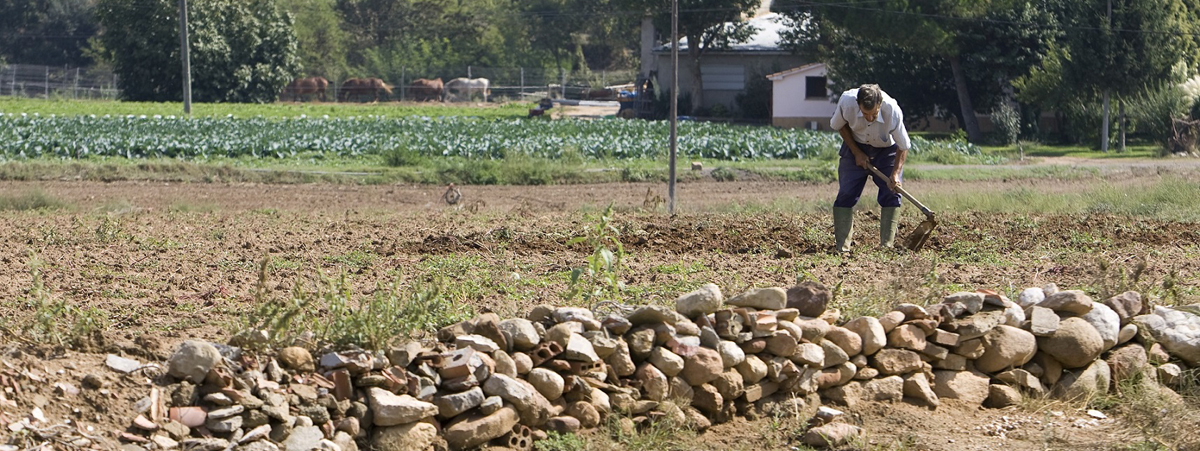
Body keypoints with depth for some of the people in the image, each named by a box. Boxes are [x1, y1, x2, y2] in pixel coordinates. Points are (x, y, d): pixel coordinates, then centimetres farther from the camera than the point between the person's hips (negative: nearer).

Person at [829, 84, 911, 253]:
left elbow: (903, 146, -19)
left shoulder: (893, 110, -35)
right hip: (856, 147, 1)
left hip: (887, 150, -1)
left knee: (891, 195, -12)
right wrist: (857, 153, -10)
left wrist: (895, 173, -27)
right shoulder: (847, 101, -32)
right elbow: (840, 125, -8)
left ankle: (886, 246, -8)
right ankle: (842, 248, -6)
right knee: (846, 195, -8)